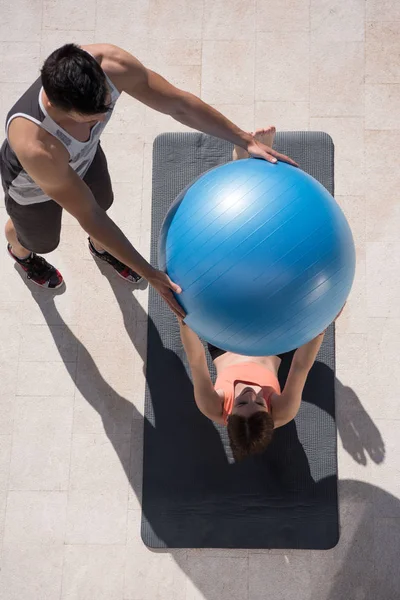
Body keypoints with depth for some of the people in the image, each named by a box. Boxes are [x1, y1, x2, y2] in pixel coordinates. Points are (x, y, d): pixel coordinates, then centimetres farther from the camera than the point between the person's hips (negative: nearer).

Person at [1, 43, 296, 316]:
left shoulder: (111, 64, -39)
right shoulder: (34, 145, -49)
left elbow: (178, 104, -25)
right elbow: (88, 215, -36)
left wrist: (247, 140, -21)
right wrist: (149, 273, -33)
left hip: (84, 156, 4)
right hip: (33, 186, -4)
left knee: (103, 201, 32)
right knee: (42, 240, 28)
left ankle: (100, 247, 70)